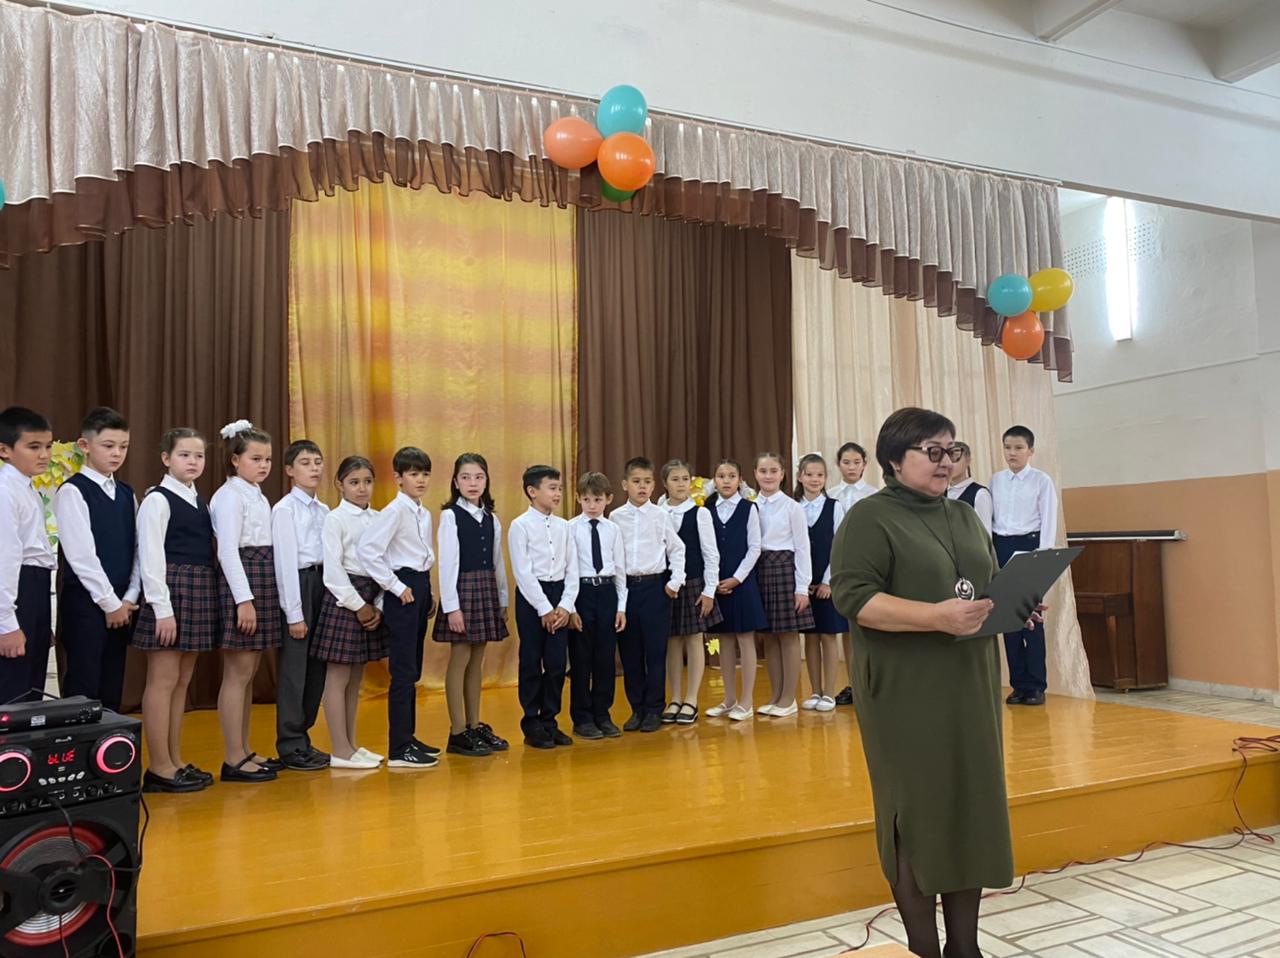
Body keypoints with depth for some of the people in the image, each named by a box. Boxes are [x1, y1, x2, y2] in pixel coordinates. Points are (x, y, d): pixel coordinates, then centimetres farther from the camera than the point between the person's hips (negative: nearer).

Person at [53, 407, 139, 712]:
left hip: (121, 605, 6)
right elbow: (81, 555, -15)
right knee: (82, 691, -1)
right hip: (85, 602, -6)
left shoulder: (127, 494, 12)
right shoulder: (72, 491, -9)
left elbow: (137, 550, 9)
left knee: (112, 690, 11)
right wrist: (109, 601, -13)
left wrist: (129, 598, -2)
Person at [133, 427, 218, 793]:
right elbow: (150, 557, -13)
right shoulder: (157, 499, -7)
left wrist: (209, 598, 9)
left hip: (200, 593, 8)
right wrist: (163, 608, -18)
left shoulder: (200, 502, 15)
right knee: (163, 680, -2)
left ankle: (175, 762, 19)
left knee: (182, 681, 12)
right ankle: (159, 768, 5)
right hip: (170, 591, -8)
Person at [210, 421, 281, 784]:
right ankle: (234, 760, 1)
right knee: (238, 673, -5)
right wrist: (244, 599, -21)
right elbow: (228, 550, -17)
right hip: (241, 581, -9)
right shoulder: (230, 495, -9)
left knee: (248, 673, 12)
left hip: (263, 580, 9)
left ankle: (244, 751, 19)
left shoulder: (258, 497, 17)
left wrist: (261, 594, 13)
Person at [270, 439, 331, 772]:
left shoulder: (323, 510, 13)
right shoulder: (284, 509, -7)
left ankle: (302, 738, 25)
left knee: (316, 668, 12)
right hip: (296, 585, -7)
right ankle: (291, 748, 10)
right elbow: (285, 561, -12)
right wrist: (294, 613, -14)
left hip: (322, 583, 7)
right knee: (293, 668, -1)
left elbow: (329, 557, 12)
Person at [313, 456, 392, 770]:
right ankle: (340, 751, 6)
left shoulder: (378, 519, 10)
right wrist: (358, 605, -12)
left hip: (372, 601, 6)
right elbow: (333, 570, -12)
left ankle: (351, 745, 21)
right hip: (344, 599, -6)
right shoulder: (335, 519, -7)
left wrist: (377, 606, -1)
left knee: (356, 678, 13)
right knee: (338, 677, -1)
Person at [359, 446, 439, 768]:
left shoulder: (424, 514, 14)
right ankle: (399, 750, -3)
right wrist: (396, 586, -17)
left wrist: (429, 593, 10)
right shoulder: (394, 511, -11)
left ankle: (408, 738, 24)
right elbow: (367, 549, -21)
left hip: (421, 588, 9)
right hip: (404, 592, -8)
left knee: (413, 670, 14)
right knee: (404, 671, -7)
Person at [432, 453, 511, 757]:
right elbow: (447, 563, -11)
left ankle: (475, 726, 19)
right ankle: (458, 732, 6)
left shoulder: (492, 520, 11)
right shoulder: (450, 516, -7)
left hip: (487, 591, 6)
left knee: (477, 660, 11)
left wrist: (503, 599, 12)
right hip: (462, 589, -6)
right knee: (460, 659, -2)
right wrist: (451, 606, -16)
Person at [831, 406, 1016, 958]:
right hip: (907, 694, -6)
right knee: (918, 816, 1)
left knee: (973, 810, 10)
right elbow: (853, 597, -17)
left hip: (970, 687, 7)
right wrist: (938, 616, -26)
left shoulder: (965, 517, 15)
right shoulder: (869, 518, -7)